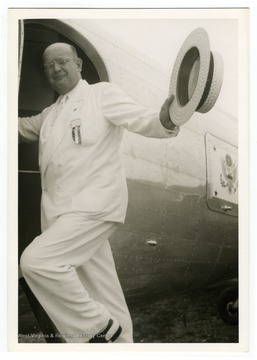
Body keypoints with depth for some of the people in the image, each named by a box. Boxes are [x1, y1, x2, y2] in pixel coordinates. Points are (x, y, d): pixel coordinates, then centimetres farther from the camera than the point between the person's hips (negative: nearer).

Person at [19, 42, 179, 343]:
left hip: (92, 205, -7)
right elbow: (22, 127, 36)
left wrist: (164, 120, -34)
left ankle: (97, 325, -7)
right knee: (101, 289, 11)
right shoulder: (50, 115, 21)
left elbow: (141, 120, -12)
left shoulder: (102, 94, 0)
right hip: (62, 209, 8)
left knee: (36, 260, -21)